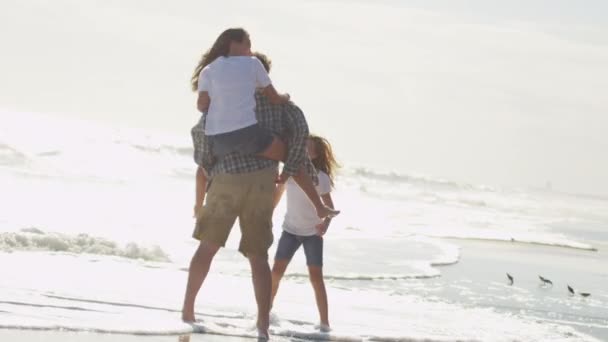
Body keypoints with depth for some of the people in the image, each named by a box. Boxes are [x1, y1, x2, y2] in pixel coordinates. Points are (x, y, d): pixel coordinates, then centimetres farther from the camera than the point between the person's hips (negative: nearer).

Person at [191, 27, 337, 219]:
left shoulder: (208, 71, 14)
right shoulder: (252, 64, 10)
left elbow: (202, 106, 4)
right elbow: (274, 98, 11)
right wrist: (286, 97, 34)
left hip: (217, 138, 2)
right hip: (247, 133, -2)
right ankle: (320, 208, 14)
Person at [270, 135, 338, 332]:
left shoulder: (320, 178, -15)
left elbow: (329, 206, -15)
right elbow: (278, 193, 11)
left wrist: (325, 224, -34)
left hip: (312, 232, -3)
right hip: (290, 229, 3)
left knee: (316, 276, -8)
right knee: (276, 272, -2)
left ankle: (324, 322, -5)